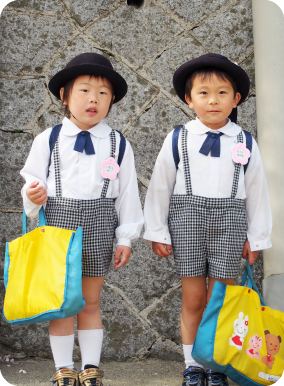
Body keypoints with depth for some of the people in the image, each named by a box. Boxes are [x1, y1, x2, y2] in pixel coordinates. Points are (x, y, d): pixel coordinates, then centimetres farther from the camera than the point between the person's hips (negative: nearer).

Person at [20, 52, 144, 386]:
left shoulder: (118, 144, 3)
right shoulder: (47, 140, 2)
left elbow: (128, 192, 5)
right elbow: (32, 183, 7)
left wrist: (126, 237, 3)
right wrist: (33, 196, -16)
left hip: (98, 225, 0)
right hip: (58, 223, 0)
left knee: (90, 302, 8)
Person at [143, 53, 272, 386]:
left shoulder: (245, 143, 3)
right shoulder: (177, 140, 0)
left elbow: (256, 191, 8)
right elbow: (159, 187, 3)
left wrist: (255, 237, 8)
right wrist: (157, 232, 2)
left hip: (229, 222, 1)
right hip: (187, 221, 0)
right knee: (193, 300, 5)